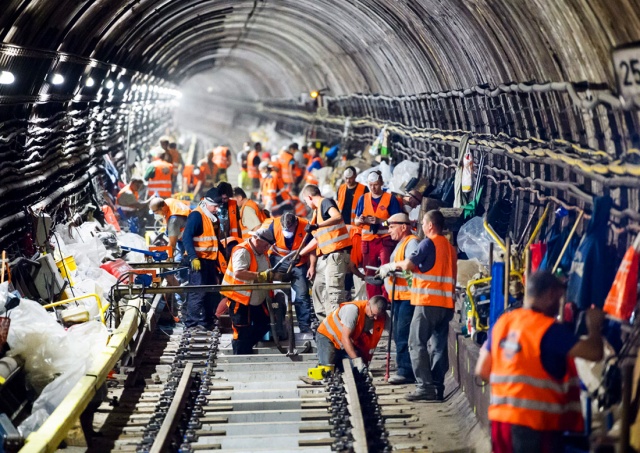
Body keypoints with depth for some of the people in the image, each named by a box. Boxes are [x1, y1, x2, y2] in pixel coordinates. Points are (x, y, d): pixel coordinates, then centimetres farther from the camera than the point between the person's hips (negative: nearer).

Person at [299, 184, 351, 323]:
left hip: (338, 252, -10)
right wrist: (299, 254, 28)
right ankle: (323, 320, 22)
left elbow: (338, 217, -26)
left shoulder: (326, 202, -4)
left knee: (333, 289, -15)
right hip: (327, 255, 10)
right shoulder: (318, 210, 23)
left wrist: (317, 225, -34)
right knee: (319, 286, 15)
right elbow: (317, 239, 27)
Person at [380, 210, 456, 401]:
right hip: (446, 304, 7)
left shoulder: (428, 243, -6)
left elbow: (409, 264, -13)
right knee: (439, 347, 8)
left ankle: (425, 387, -10)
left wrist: (391, 266, 8)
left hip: (428, 301, -7)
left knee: (417, 344, -4)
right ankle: (437, 388, 8)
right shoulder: (450, 247, 17)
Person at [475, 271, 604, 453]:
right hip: (535, 423, -7)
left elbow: (482, 370, 11)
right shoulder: (549, 329, -13)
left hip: (500, 418, 7)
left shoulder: (502, 322, 8)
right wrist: (594, 327, 2)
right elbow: (594, 352, -18)